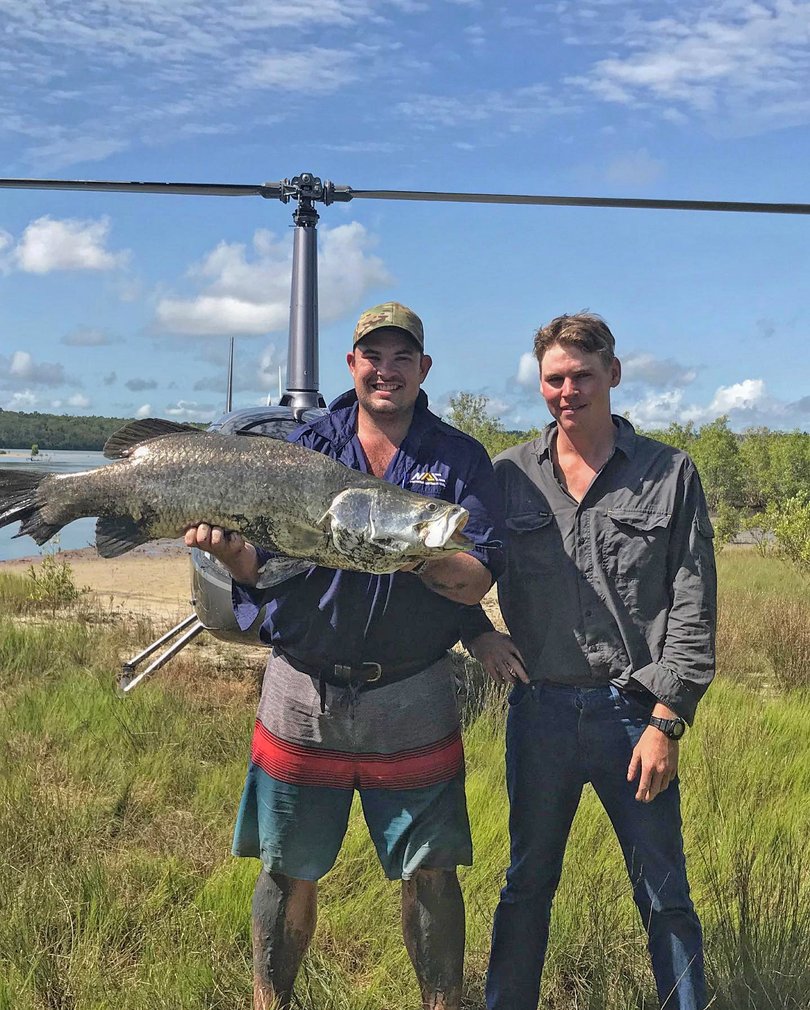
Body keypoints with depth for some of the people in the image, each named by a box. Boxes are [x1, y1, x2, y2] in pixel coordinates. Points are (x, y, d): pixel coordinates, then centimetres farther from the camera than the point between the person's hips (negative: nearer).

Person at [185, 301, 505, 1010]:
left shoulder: (460, 458, 1)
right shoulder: (305, 446, 4)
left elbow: (478, 580, -9)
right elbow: (261, 566, -2)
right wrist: (229, 548, -25)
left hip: (413, 700, -1)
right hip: (303, 693, 1)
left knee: (430, 873, 5)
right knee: (289, 872, 11)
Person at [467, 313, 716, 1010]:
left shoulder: (670, 475, 0)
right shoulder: (508, 475, 5)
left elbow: (693, 608, -2)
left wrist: (666, 722, -7)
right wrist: (477, 632, -3)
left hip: (634, 711, -2)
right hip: (540, 709, 2)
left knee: (665, 894, 7)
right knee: (528, 884, 16)